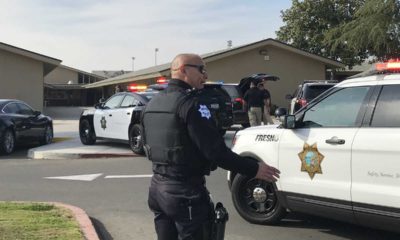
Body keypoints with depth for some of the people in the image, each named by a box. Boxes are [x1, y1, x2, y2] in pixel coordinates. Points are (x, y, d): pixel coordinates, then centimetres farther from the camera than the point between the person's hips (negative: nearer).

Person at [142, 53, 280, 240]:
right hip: (185, 190, -8)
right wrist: (254, 169, -15)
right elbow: (215, 150, -23)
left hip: (157, 186, 9)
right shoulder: (190, 103, -17)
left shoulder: (152, 104, 11)